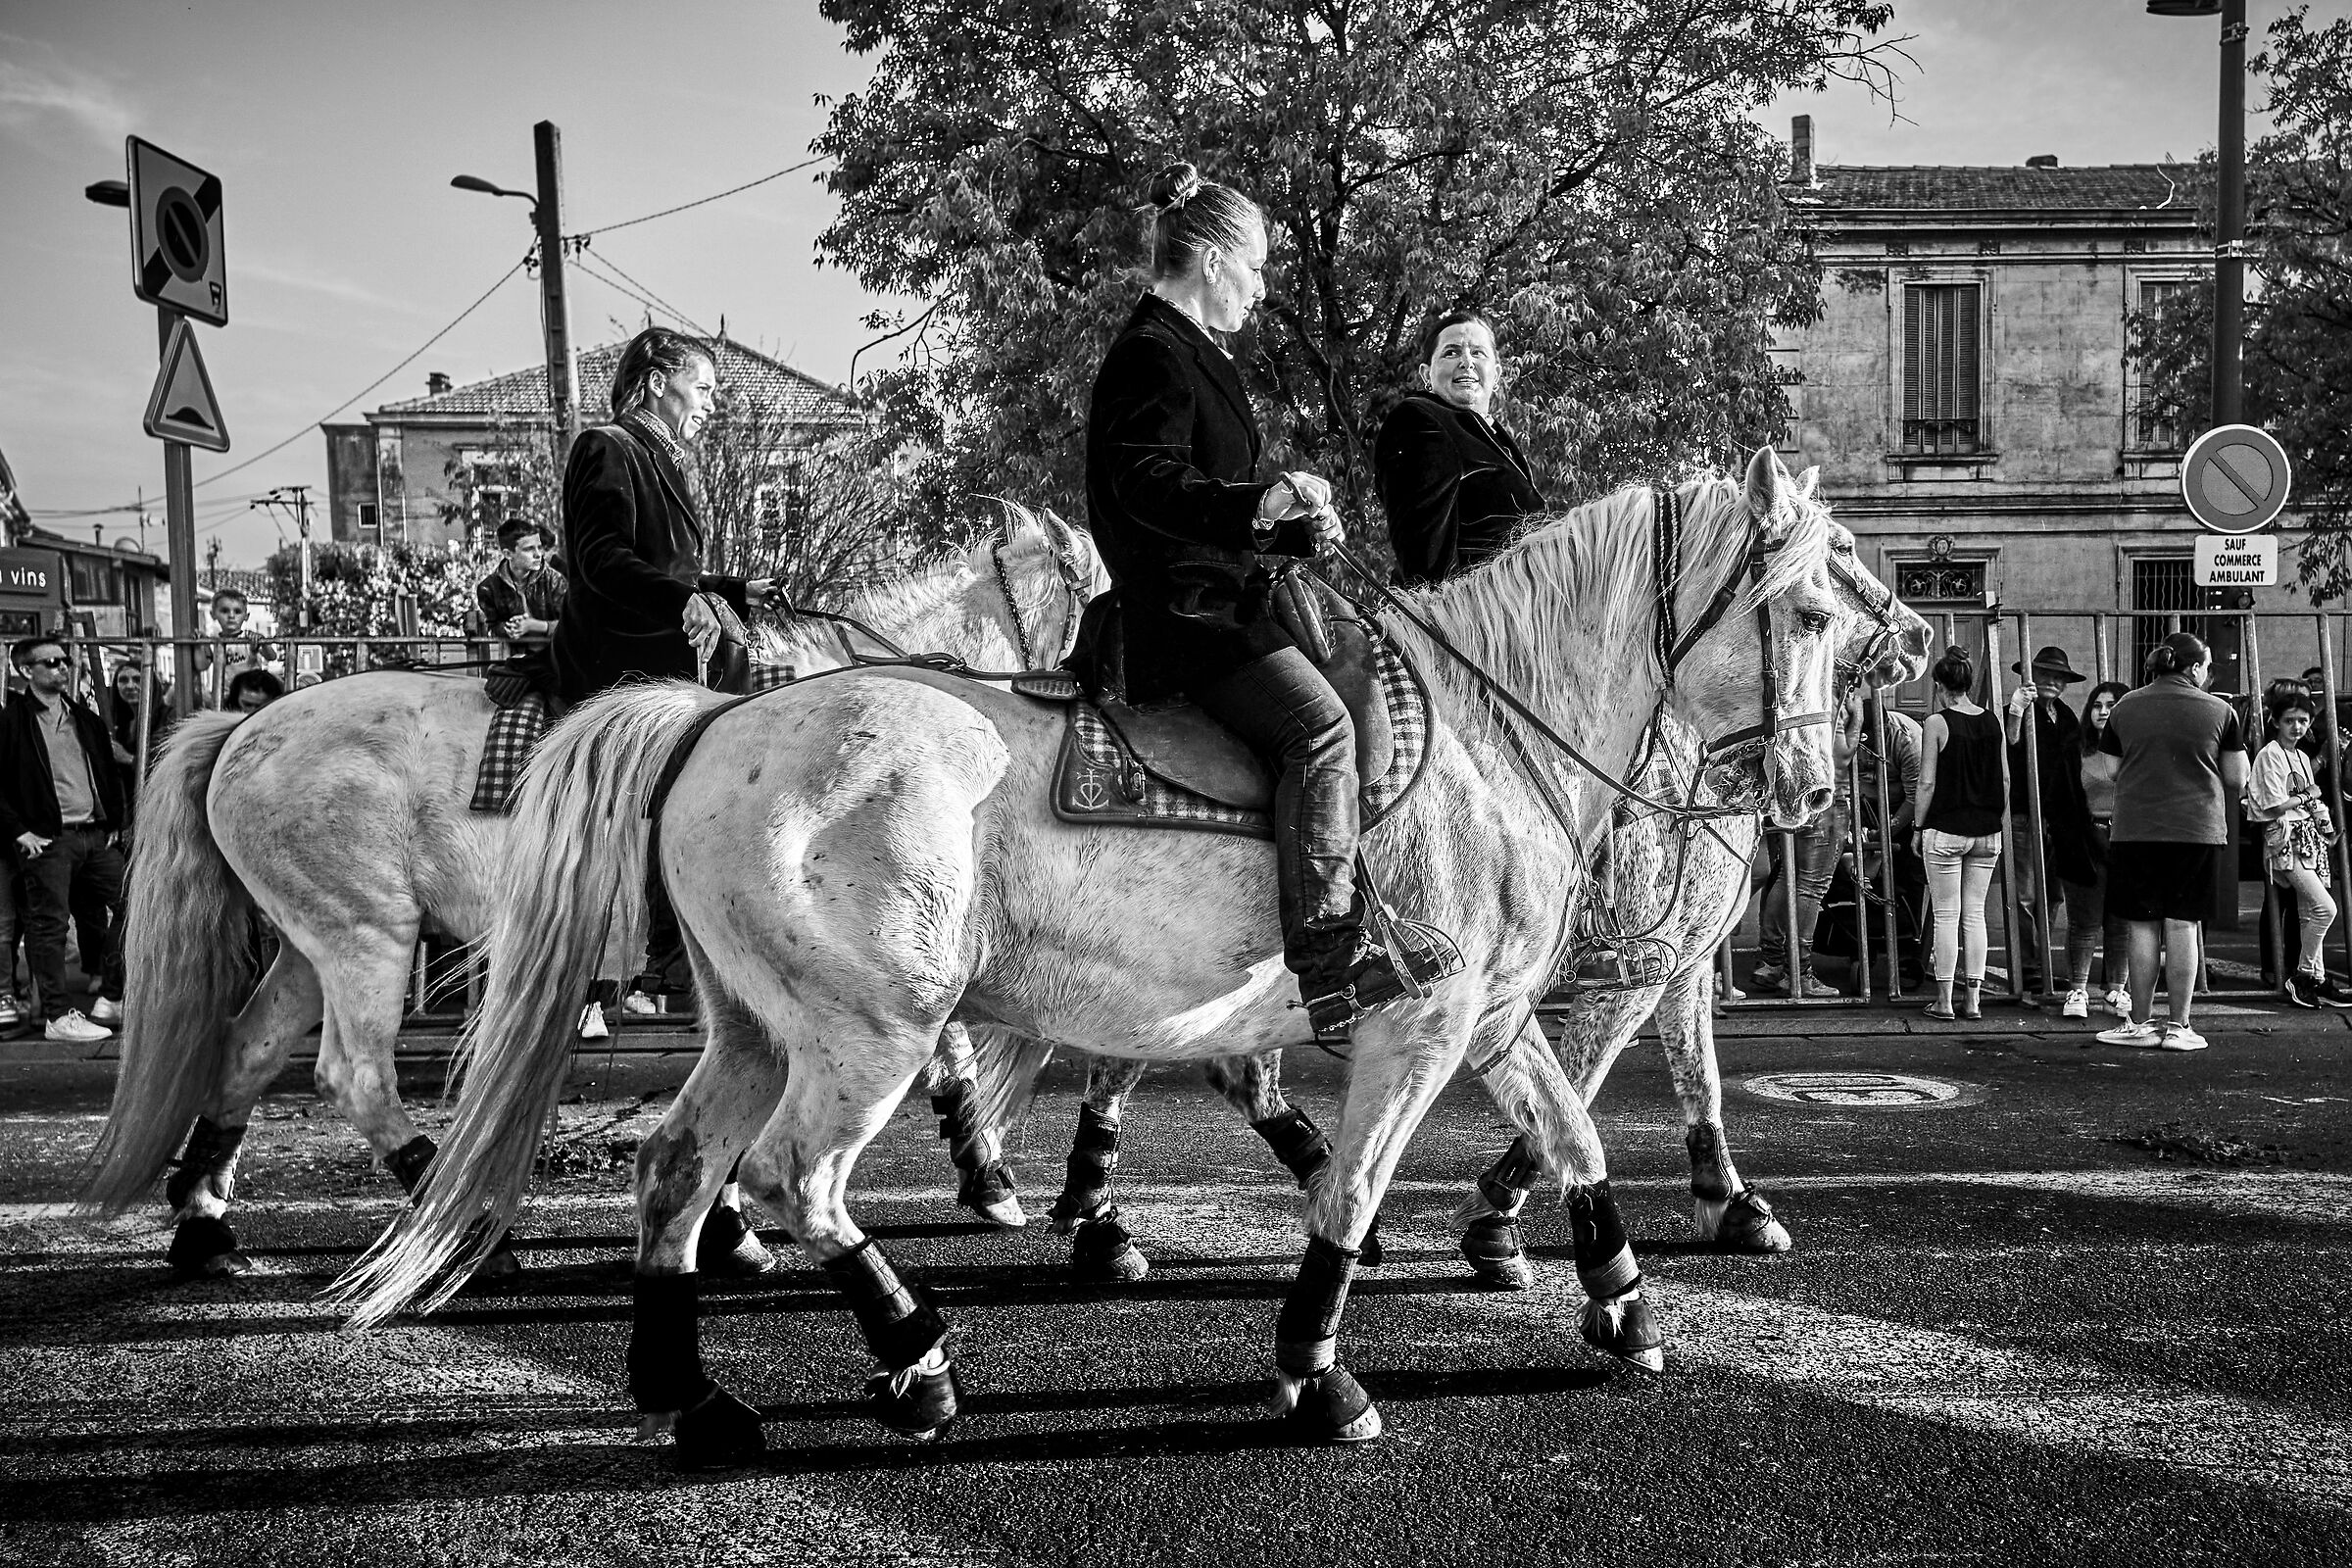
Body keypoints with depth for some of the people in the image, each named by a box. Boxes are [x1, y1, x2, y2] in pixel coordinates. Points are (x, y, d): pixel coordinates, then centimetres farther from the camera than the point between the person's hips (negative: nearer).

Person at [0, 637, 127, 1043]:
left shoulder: (87, 719, 17)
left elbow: (110, 773, 23)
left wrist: (115, 822, 14)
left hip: (97, 836, 6)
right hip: (49, 840, -6)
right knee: (49, 925, -3)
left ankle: (113, 999, 23)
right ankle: (58, 1016, 1)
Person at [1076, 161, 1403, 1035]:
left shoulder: (1188, 354, 26)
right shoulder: (1152, 353, -7)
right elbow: (1151, 482, -20)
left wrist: (1298, 529, 13)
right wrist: (1267, 501, -29)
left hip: (1212, 599, 11)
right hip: (1184, 607, -11)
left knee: (1319, 724, 13)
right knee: (1319, 726, -24)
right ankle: (1328, 957, -26)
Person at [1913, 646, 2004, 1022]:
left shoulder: (1936, 723, -10)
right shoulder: (1992, 721, 5)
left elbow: (1927, 782, -9)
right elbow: (2000, 777, 11)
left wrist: (1918, 826, 1)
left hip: (1946, 830, -4)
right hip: (1986, 831, 4)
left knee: (1946, 915, 1)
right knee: (1975, 914, 10)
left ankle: (1945, 1000, 3)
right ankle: (1973, 998, 11)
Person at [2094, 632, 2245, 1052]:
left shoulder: (2125, 708, 4)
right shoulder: (2219, 711, 1)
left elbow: (2107, 773, 8)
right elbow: (2237, 780, 4)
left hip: (2136, 829, 1)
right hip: (2197, 829, -1)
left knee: (2144, 927, 5)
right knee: (2183, 925, 3)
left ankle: (2140, 1024, 8)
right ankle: (2178, 1027, 6)